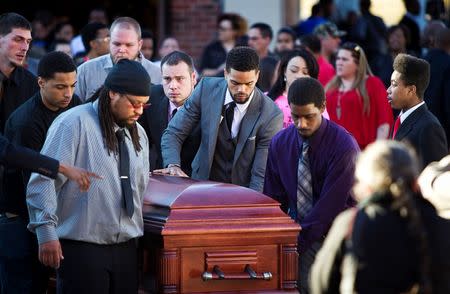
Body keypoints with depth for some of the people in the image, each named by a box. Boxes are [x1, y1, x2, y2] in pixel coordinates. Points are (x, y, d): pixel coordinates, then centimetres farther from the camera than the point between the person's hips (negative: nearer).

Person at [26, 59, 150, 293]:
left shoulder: (138, 133, 15)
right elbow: (43, 182, -13)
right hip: (82, 248, -7)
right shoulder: (74, 123, -9)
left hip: (125, 248, 7)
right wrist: (47, 233, -16)